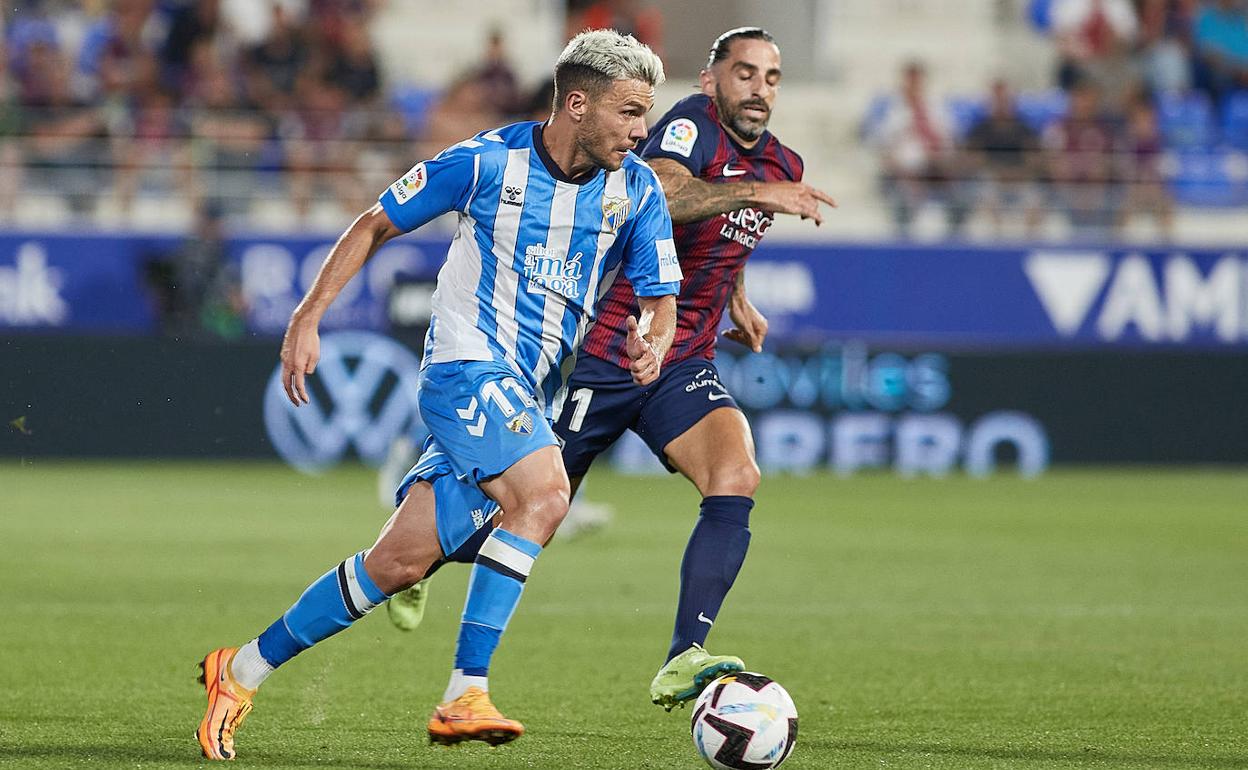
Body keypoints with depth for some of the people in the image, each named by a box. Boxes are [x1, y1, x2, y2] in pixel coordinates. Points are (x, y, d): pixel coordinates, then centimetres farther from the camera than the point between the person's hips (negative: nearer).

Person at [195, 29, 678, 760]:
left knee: (399, 563, 1)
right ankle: (466, 696, -27)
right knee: (545, 493, -30)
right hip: (467, 367, -5)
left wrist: (653, 342, -21)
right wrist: (308, 319, -3)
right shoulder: (487, 162, -9)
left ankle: (244, 669, 15)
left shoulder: (638, 191, 2)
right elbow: (375, 225, 3)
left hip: (529, 398, 5)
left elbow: (661, 298, 3)